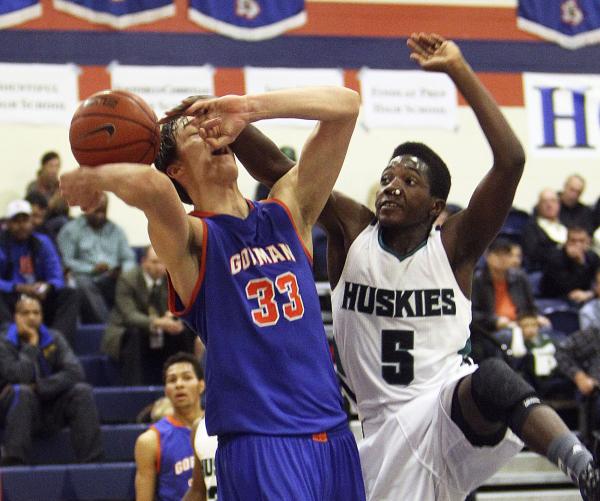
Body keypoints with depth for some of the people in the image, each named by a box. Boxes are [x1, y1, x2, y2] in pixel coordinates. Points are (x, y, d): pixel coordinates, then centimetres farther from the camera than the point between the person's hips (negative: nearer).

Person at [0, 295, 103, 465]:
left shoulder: (54, 339, 6)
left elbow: (75, 373, -9)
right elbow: (19, 376, -22)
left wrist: (40, 387, -18)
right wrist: (31, 344, -15)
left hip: (51, 413, 4)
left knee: (82, 391, -20)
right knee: (22, 392, -34)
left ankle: (91, 460, -24)